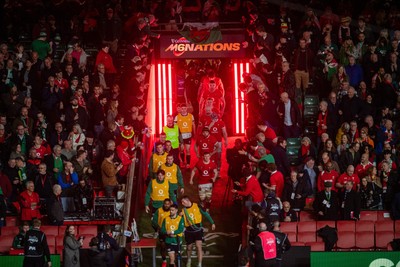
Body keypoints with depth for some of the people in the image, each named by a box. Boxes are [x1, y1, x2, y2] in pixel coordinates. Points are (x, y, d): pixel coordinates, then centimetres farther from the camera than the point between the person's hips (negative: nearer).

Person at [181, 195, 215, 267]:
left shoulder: (197, 206, -8)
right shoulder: (183, 210, -1)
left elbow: (206, 214, 1)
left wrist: (212, 223, 4)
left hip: (198, 230, -3)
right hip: (189, 231, 3)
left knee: (199, 246, -16)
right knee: (189, 247, 15)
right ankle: (189, 260, 45)